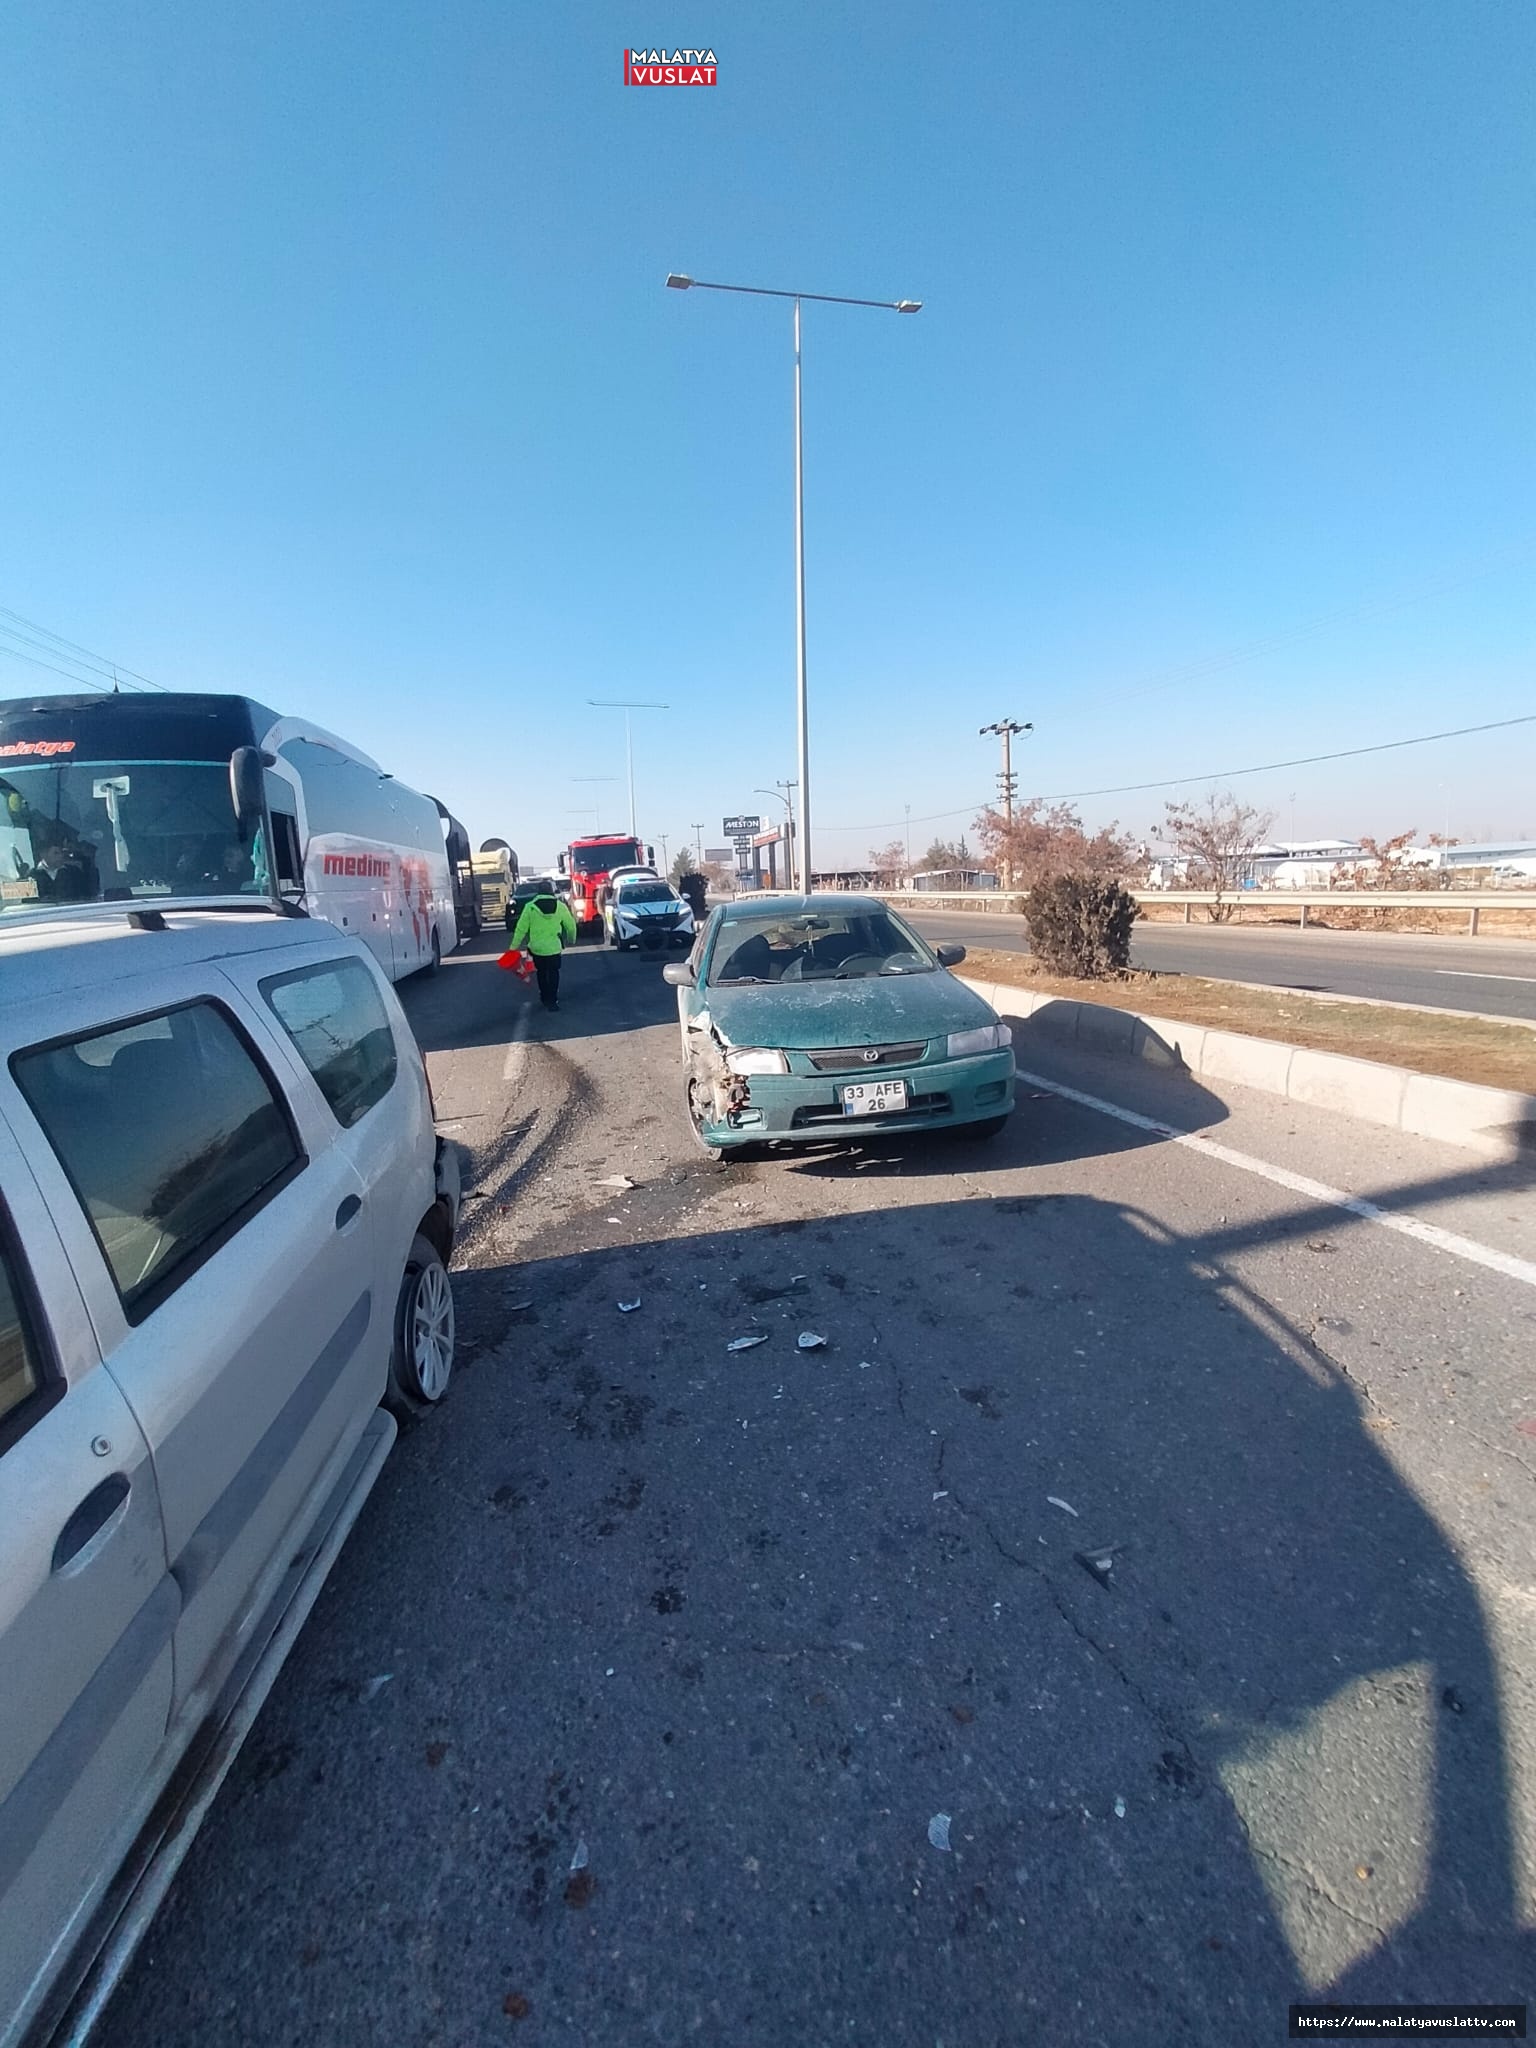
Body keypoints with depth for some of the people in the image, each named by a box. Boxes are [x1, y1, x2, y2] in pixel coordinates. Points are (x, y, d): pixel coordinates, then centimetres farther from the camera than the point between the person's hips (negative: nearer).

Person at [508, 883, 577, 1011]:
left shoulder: (530, 907, -7)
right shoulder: (560, 906, -4)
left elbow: (521, 928, -7)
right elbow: (571, 925, 4)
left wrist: (514, 946, 1)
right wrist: (572, 939, 23)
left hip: (537, 948, 0)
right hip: (554, 948, 0)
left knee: (542, 974, 19)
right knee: (553, 974, 11)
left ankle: (545, 998, 29)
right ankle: (553, 1001, 8)